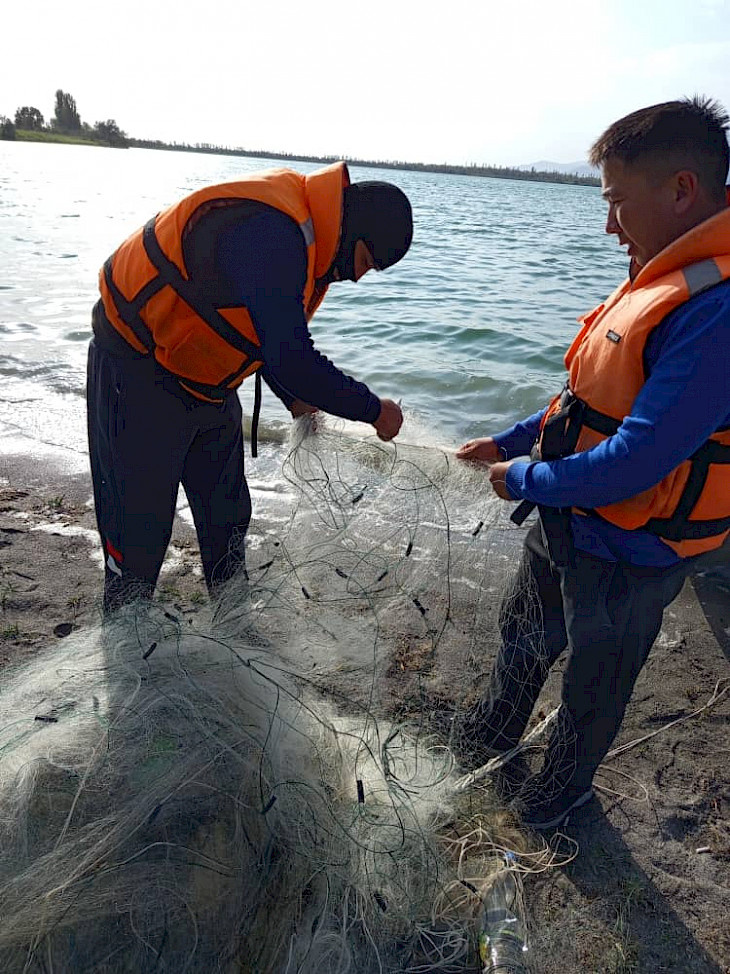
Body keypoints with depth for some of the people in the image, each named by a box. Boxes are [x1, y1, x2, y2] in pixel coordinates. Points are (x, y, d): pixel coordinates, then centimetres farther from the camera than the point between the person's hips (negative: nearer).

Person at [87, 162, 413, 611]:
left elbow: (275, 335, 14)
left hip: (205, 383, 10)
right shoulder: (269, 232, -30)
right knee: (140, 526, -2)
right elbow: (291, 360, -33)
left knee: (227, 515, 14)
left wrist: (295, 399, 4)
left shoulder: (301, 232, 3)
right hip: (139, 369, -9)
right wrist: (374, 410, -21)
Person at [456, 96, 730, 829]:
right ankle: (492, 732, 55)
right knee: (522, 634, 28)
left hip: (625, 552, -9)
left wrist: (524, 481, -17)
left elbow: (634, 462, -31)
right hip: (566, 523, 9)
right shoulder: (665, 279, 3)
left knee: (592, 686, 18)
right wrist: (509, 443, 7)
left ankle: (563, 786, 48)